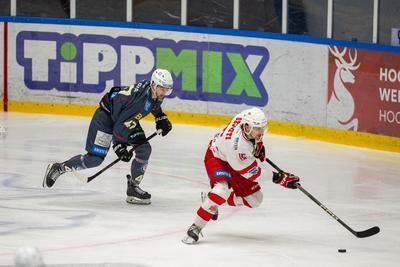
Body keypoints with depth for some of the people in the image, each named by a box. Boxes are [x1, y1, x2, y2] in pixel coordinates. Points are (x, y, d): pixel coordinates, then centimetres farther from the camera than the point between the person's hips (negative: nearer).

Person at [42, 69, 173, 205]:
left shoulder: (155, 92, -11)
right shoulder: (138, 97, -36)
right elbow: (121, 124, -31)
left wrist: (161, 118, 8)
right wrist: (118, 145, -28)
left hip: (129, 119, 8)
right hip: (106, 116, -8)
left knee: (144, 149, -7)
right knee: (95, 158, -11)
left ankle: (133, 188, 3)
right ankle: (58, 168, 6)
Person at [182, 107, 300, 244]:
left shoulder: (249, 117, -24)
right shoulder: (238, 145, -42)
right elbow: (253, 173, -31)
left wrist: (259, 145, 5)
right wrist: (281, 179, -31)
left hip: (236, 160, 8)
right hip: (217, 158, -8)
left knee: (254, 199, 5)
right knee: (223, 189, -35)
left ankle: (215, 201, 23)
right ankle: (195, 228, -24)